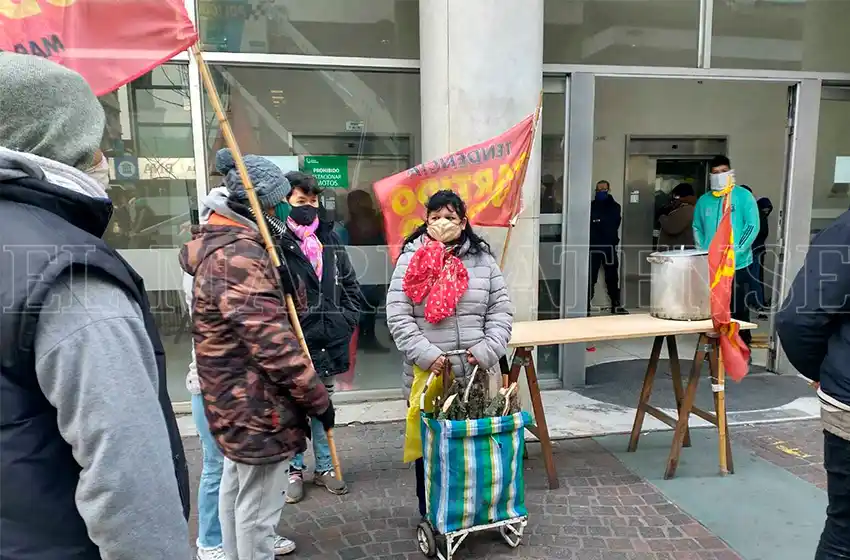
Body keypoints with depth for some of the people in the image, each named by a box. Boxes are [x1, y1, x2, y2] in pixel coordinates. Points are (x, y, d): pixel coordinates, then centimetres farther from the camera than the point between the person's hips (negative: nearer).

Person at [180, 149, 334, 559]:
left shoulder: (213, 244, 5)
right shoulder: (240, 257, -25)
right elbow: (273, 343, -29)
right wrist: (318, 398, -20)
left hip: (234, 398, 11)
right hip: (257, 405, -11)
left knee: (236, 486, 26)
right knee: (257, 504, 5)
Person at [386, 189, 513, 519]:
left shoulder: (483, 260, 5)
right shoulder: (411, 260, -1)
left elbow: (501, 311, 4)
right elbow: (398, 318, -6)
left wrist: (487, 350, -10)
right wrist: (426, 355, -16)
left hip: (475, 376, 2)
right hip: (426, 376, -1)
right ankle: (429, 514, 31)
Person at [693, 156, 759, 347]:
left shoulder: (743, 196, -2)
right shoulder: (704, 200, 9)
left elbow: (752, 226, -7)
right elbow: (697, 228, 14)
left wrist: (735, 252, -14)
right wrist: (703, 252, 1)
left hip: (737, 264, -3)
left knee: (739, 307, 2)